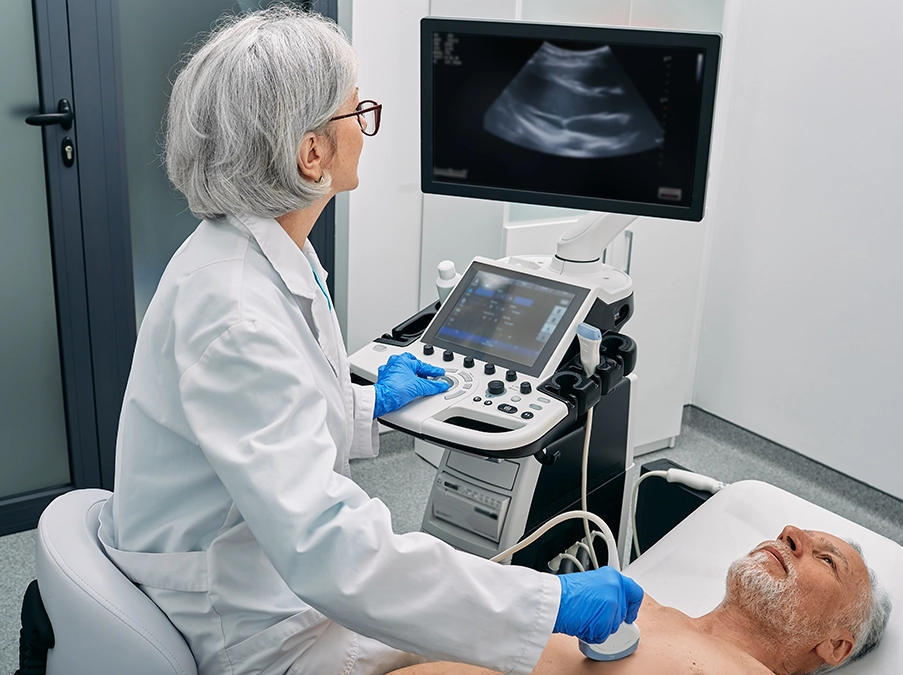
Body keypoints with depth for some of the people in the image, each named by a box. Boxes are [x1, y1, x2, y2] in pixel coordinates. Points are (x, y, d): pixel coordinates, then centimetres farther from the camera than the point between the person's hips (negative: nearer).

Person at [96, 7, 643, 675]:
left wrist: (369, 404, 15)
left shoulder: (273, 255, -1)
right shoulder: (234, 311, -32)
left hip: (277, 561, 9)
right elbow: (327, 549, -38)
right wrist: (551, 602, -35)